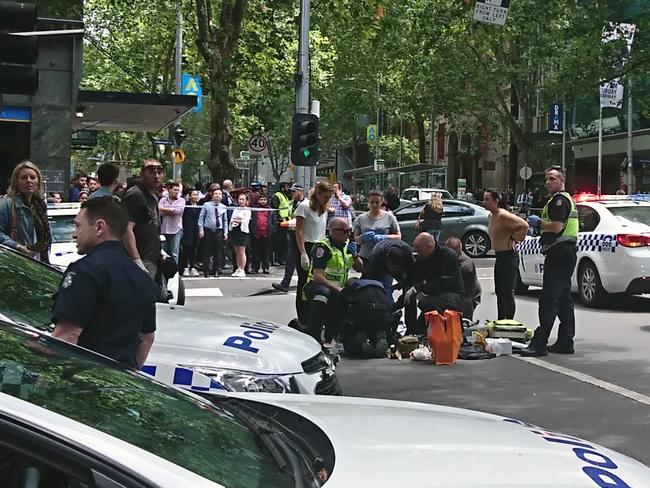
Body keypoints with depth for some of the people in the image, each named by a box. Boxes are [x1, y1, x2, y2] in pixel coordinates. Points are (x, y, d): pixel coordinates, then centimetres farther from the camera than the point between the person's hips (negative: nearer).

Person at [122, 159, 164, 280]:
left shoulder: (152, 197, 18)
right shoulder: (135, 195, -12)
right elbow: (126, 229, -22)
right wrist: (137, 262, -26)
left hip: (153, 260, 10)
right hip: (142, 260, -10)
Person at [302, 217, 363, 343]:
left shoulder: (347, 244, 10)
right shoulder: (323, 247, -15)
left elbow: (360, 269, 14)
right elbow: (317, 277, -24)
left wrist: (354, 255, -6)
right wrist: (337, 289, -30)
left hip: (339, 289, 8)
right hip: (317, 286, -8)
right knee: (323, 293, -39)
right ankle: (312, 336, -35)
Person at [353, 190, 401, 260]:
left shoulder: (389, 217, 5)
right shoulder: (361, 218, 10)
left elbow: (398, 236, 3)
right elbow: (355, 239, 10)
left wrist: (383, 237, -12)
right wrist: (363, 237, -12)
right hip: (365, 257, 2)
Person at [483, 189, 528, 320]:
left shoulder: (503, 216, -20)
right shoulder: (491, 216, 10)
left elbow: (524, 225, -26)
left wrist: (513, 239, -15)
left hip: (509, 256, -10)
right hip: (499, 256, 10)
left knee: (508, 292, -7)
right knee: (499, 291, 16)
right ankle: (500, 321, 24)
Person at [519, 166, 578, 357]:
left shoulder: (559, 199, -11)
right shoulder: (567, 199, 23)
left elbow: (557, 227, -23)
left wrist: (538, 222, -8)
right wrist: (540, 225, 18)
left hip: (559, 253, -11)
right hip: (567, 253, 11)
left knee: (549, 299, -13)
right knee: (564, 300, 12)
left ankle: (540, 343, -15)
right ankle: (565, 342, 16)